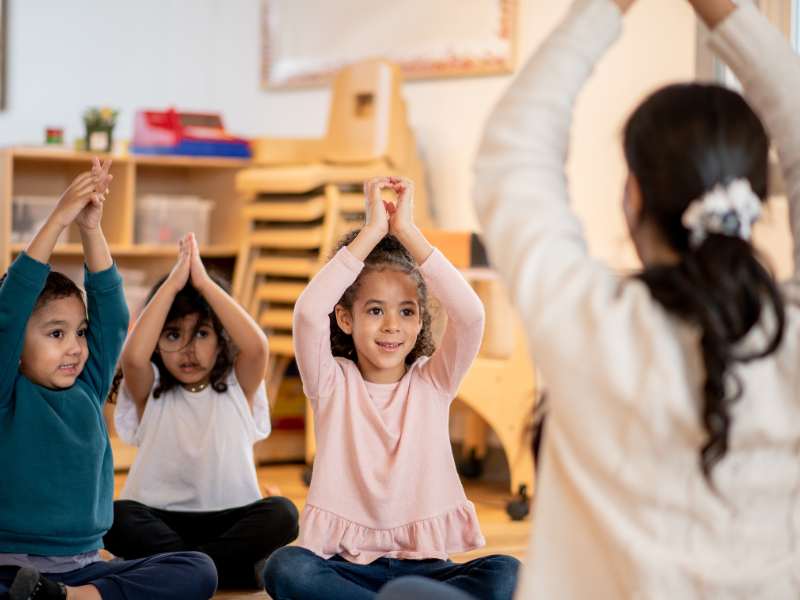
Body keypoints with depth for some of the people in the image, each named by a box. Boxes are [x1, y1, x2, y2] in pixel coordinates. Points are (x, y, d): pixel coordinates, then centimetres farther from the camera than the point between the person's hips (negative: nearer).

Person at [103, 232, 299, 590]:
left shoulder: (238, 387, 5)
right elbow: (133, 357, -19)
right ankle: (242, 569, -29)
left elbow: (257, 347, -18)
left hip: (230, 518, 1)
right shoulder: (150, 393, 4)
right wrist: (172, 284, -15)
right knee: (116, 518, -31)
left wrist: (204, 283, -15)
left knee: (281, 514, -28)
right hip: (160, 519, 0)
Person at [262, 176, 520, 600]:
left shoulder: (433, 382, 6)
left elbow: (470, 315, -14)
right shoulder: (333, 384, 3)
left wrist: (406, 231, -13)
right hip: (346, 563, -1)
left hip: (423, 565, 1)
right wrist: (372, 230, -15)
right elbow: (308, 312, -17)